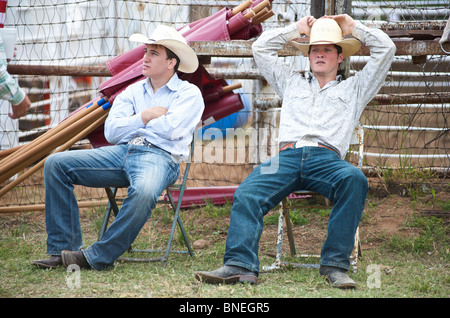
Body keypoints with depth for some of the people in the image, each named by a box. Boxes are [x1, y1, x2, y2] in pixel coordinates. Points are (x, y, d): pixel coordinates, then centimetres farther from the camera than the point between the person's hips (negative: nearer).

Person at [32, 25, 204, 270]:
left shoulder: (189, 93, 8)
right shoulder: (133, 91, 23)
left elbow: (171, 129, -10)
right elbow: (111, 131, 11)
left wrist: (134, 121, 5)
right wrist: (146, 116, 2)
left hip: (160, 156, -6)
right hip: (122, 152, 6)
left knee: (143, 192, -43)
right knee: (56, 164, -10)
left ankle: (99, 257, -28)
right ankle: (65, 249, -14)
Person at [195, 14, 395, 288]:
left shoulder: (354, 88, 30)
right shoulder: (292, 82, 36)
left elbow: (386, 49, 27)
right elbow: (261, 48, 38)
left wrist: (352, 27, 34)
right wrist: (297, 29, 39)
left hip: (327, 160, -2)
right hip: (287, 156, 2)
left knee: (354, 179, -38)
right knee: (247, 194, -29)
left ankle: (335, 265, -39)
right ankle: (240, 266, -45)